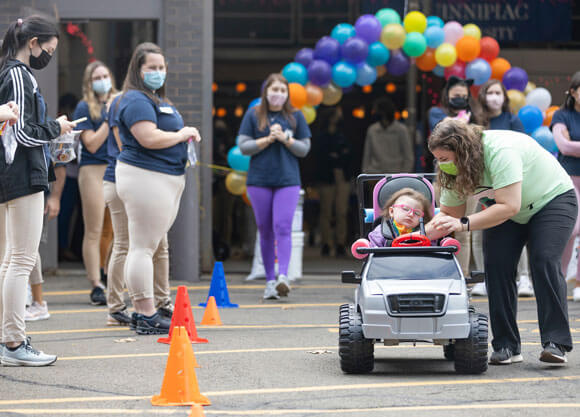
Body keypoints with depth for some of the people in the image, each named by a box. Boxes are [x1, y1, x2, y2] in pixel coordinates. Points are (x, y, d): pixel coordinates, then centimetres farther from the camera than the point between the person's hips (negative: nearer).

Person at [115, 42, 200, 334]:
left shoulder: (158, 99, 21)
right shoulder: (136, 100, -13)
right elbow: (149, 138, -24)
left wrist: (187, 135, 14)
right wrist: (182, 134, -11)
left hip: (168, 179, 11)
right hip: (145, 178, -11)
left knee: (144, 247, 13)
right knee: (143, 247, -9)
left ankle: (141, 311, 17)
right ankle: (147, 316, -9)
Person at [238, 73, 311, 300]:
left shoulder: (295, 116, 9)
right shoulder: (253, 115, 7)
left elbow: (304, 149, 7)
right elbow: (243, 146, 1)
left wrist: (285, 139, -9)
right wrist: (268, 139, -10)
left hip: (287, 180, -1)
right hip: (259, 180, 1)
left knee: (283, 227, -13)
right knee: (265, 230, 3)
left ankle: (283, 276, -20)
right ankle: (270, 280, 9)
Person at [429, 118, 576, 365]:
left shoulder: (500, 151, -35)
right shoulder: (454, 169, -11)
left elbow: (509, 206, -38)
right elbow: (449, 215, -1)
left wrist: (464, 224, -40)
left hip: (553, 199, -6)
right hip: (503, 210, 6)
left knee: (544, 261, -23)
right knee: (496, 266, -13)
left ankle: (556, 343, -21)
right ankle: (506, 347, -10)